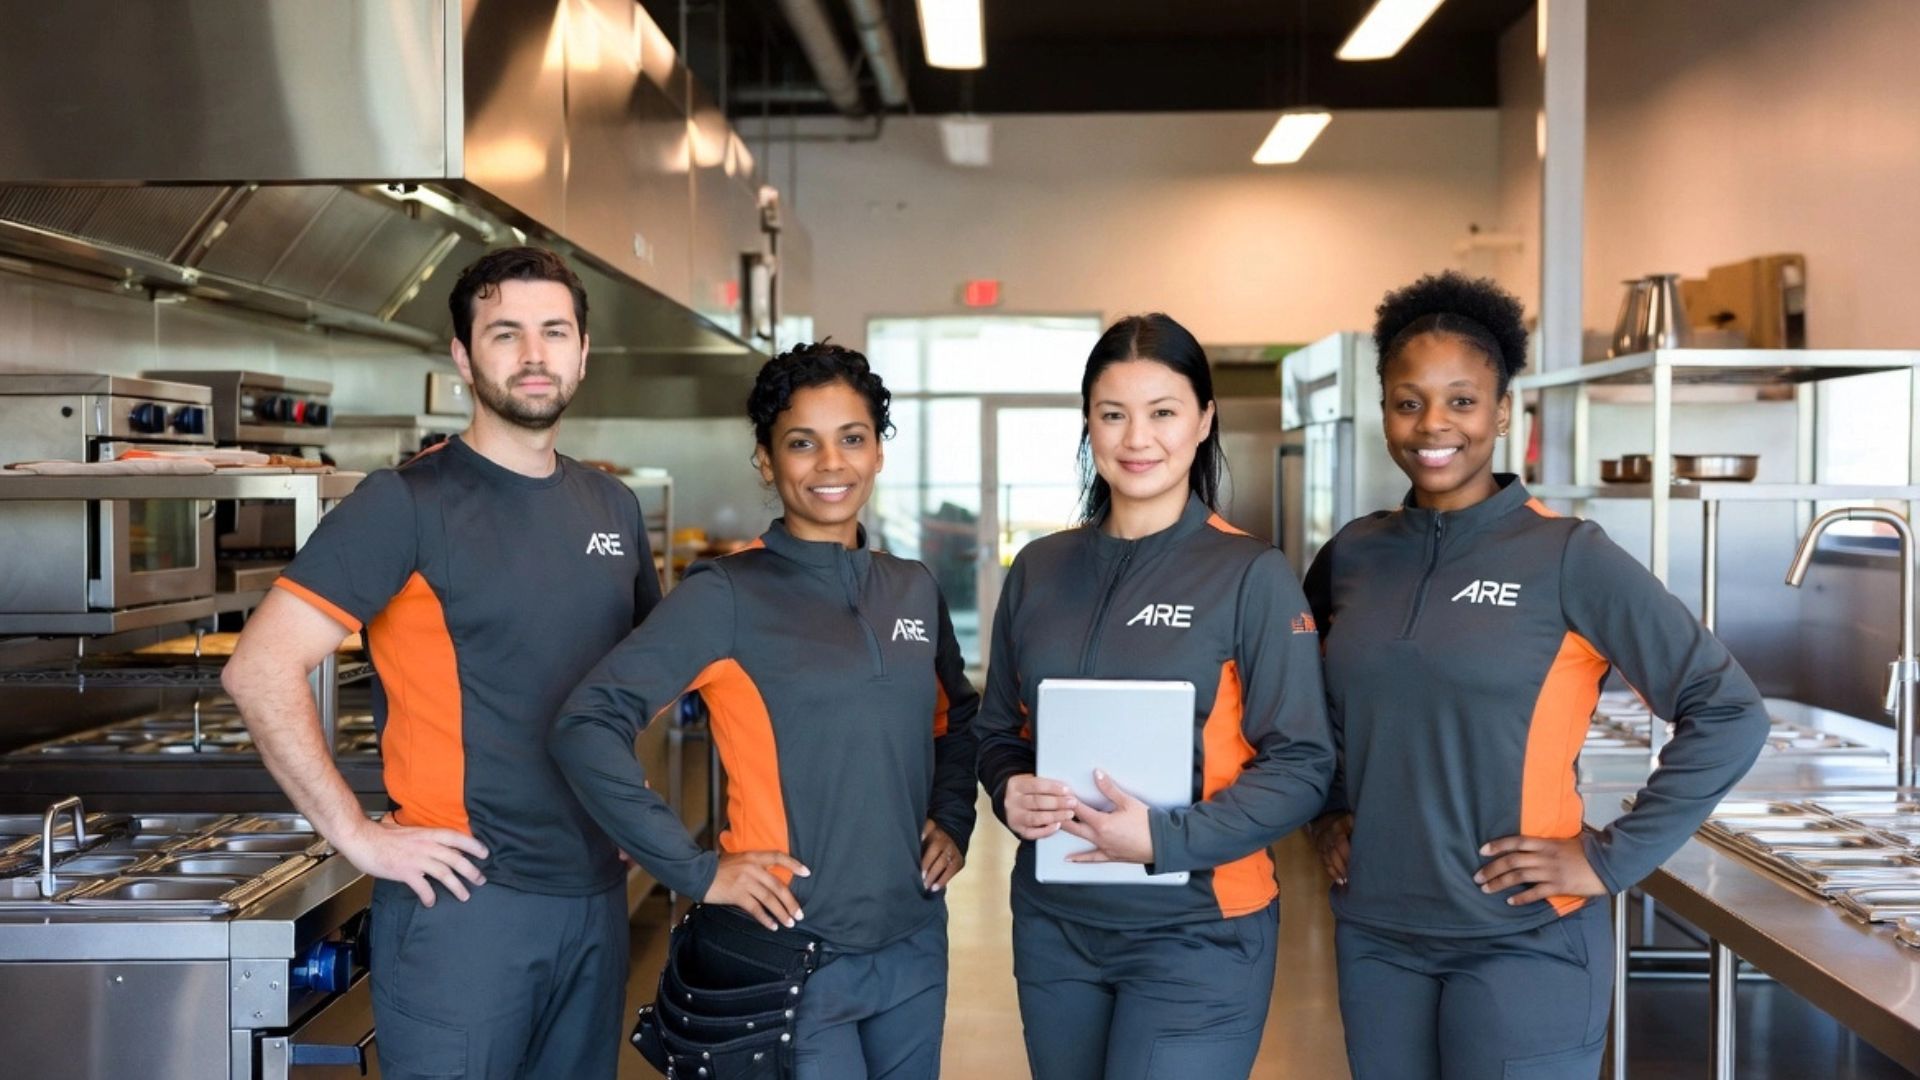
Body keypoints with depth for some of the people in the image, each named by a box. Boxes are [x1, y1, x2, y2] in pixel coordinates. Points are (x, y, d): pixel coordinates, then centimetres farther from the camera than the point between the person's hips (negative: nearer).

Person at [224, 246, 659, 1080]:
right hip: (463, 893, -6)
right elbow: (260, 670, -17)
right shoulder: (408, 503, -10)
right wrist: (357, 835, -17)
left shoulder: (613, 506, 9)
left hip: (597, 892, 6)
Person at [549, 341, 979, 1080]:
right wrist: (697, 870, -17)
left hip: (913, 948, 6)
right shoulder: (728, 596, -11)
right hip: (787, 959, -6)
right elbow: (587, 726, -17)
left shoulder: (914, 591, 6)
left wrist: (952, 821, 8)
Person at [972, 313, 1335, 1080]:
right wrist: (1009, 791, -9)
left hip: (1197, 934, -4)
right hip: (1053, 924, 4)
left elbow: (1301, 765, -10)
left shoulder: (1252, 574, -8)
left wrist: (1166, 838, -21)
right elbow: (1000, 729, 13)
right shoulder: (1039, 569, 5)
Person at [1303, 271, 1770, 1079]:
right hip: (1374, 934, 4)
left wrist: (1612, 856, -11)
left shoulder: (1567, 556, -9)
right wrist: (1325, 814, 8)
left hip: (1521, 943, -4)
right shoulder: (1351, 557, 4)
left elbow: (1727, 713, -10)